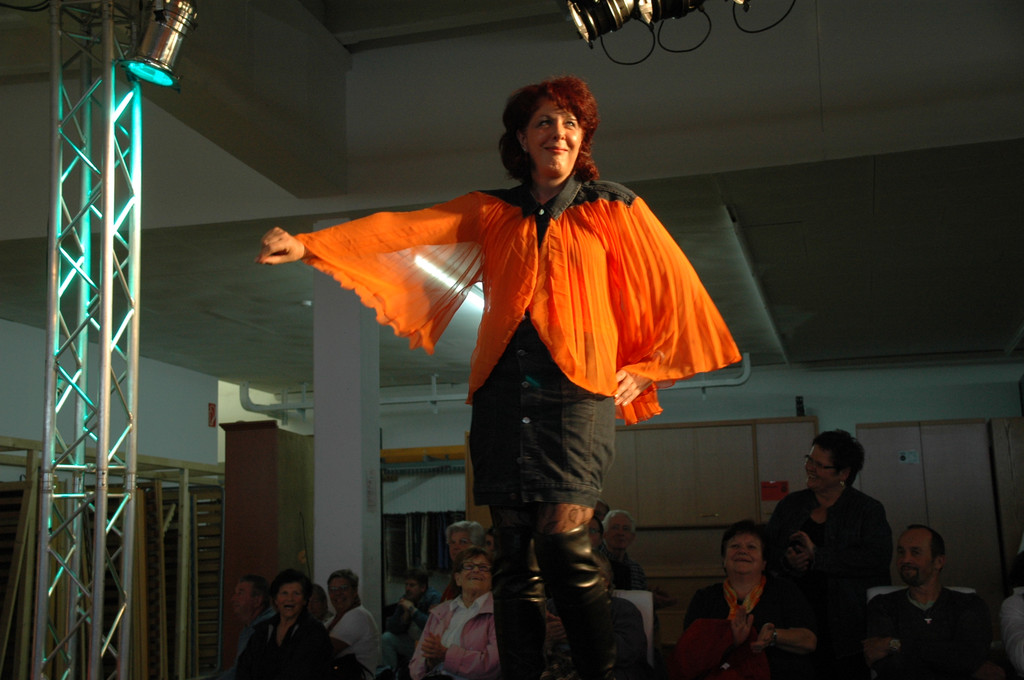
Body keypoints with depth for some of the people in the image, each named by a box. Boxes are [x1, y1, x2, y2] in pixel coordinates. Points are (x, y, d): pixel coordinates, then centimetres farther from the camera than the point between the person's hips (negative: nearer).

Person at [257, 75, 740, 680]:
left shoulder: (614, 209, 12)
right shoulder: (489, 213, 16)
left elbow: (674, 290, 15)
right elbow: (405, 232, 6)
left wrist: (645, 371, 11)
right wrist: (308, 245, -5)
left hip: (578, 385, -3)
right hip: (503, 386, 3)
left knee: (563, 540, -16)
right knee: (514, 553, 1)